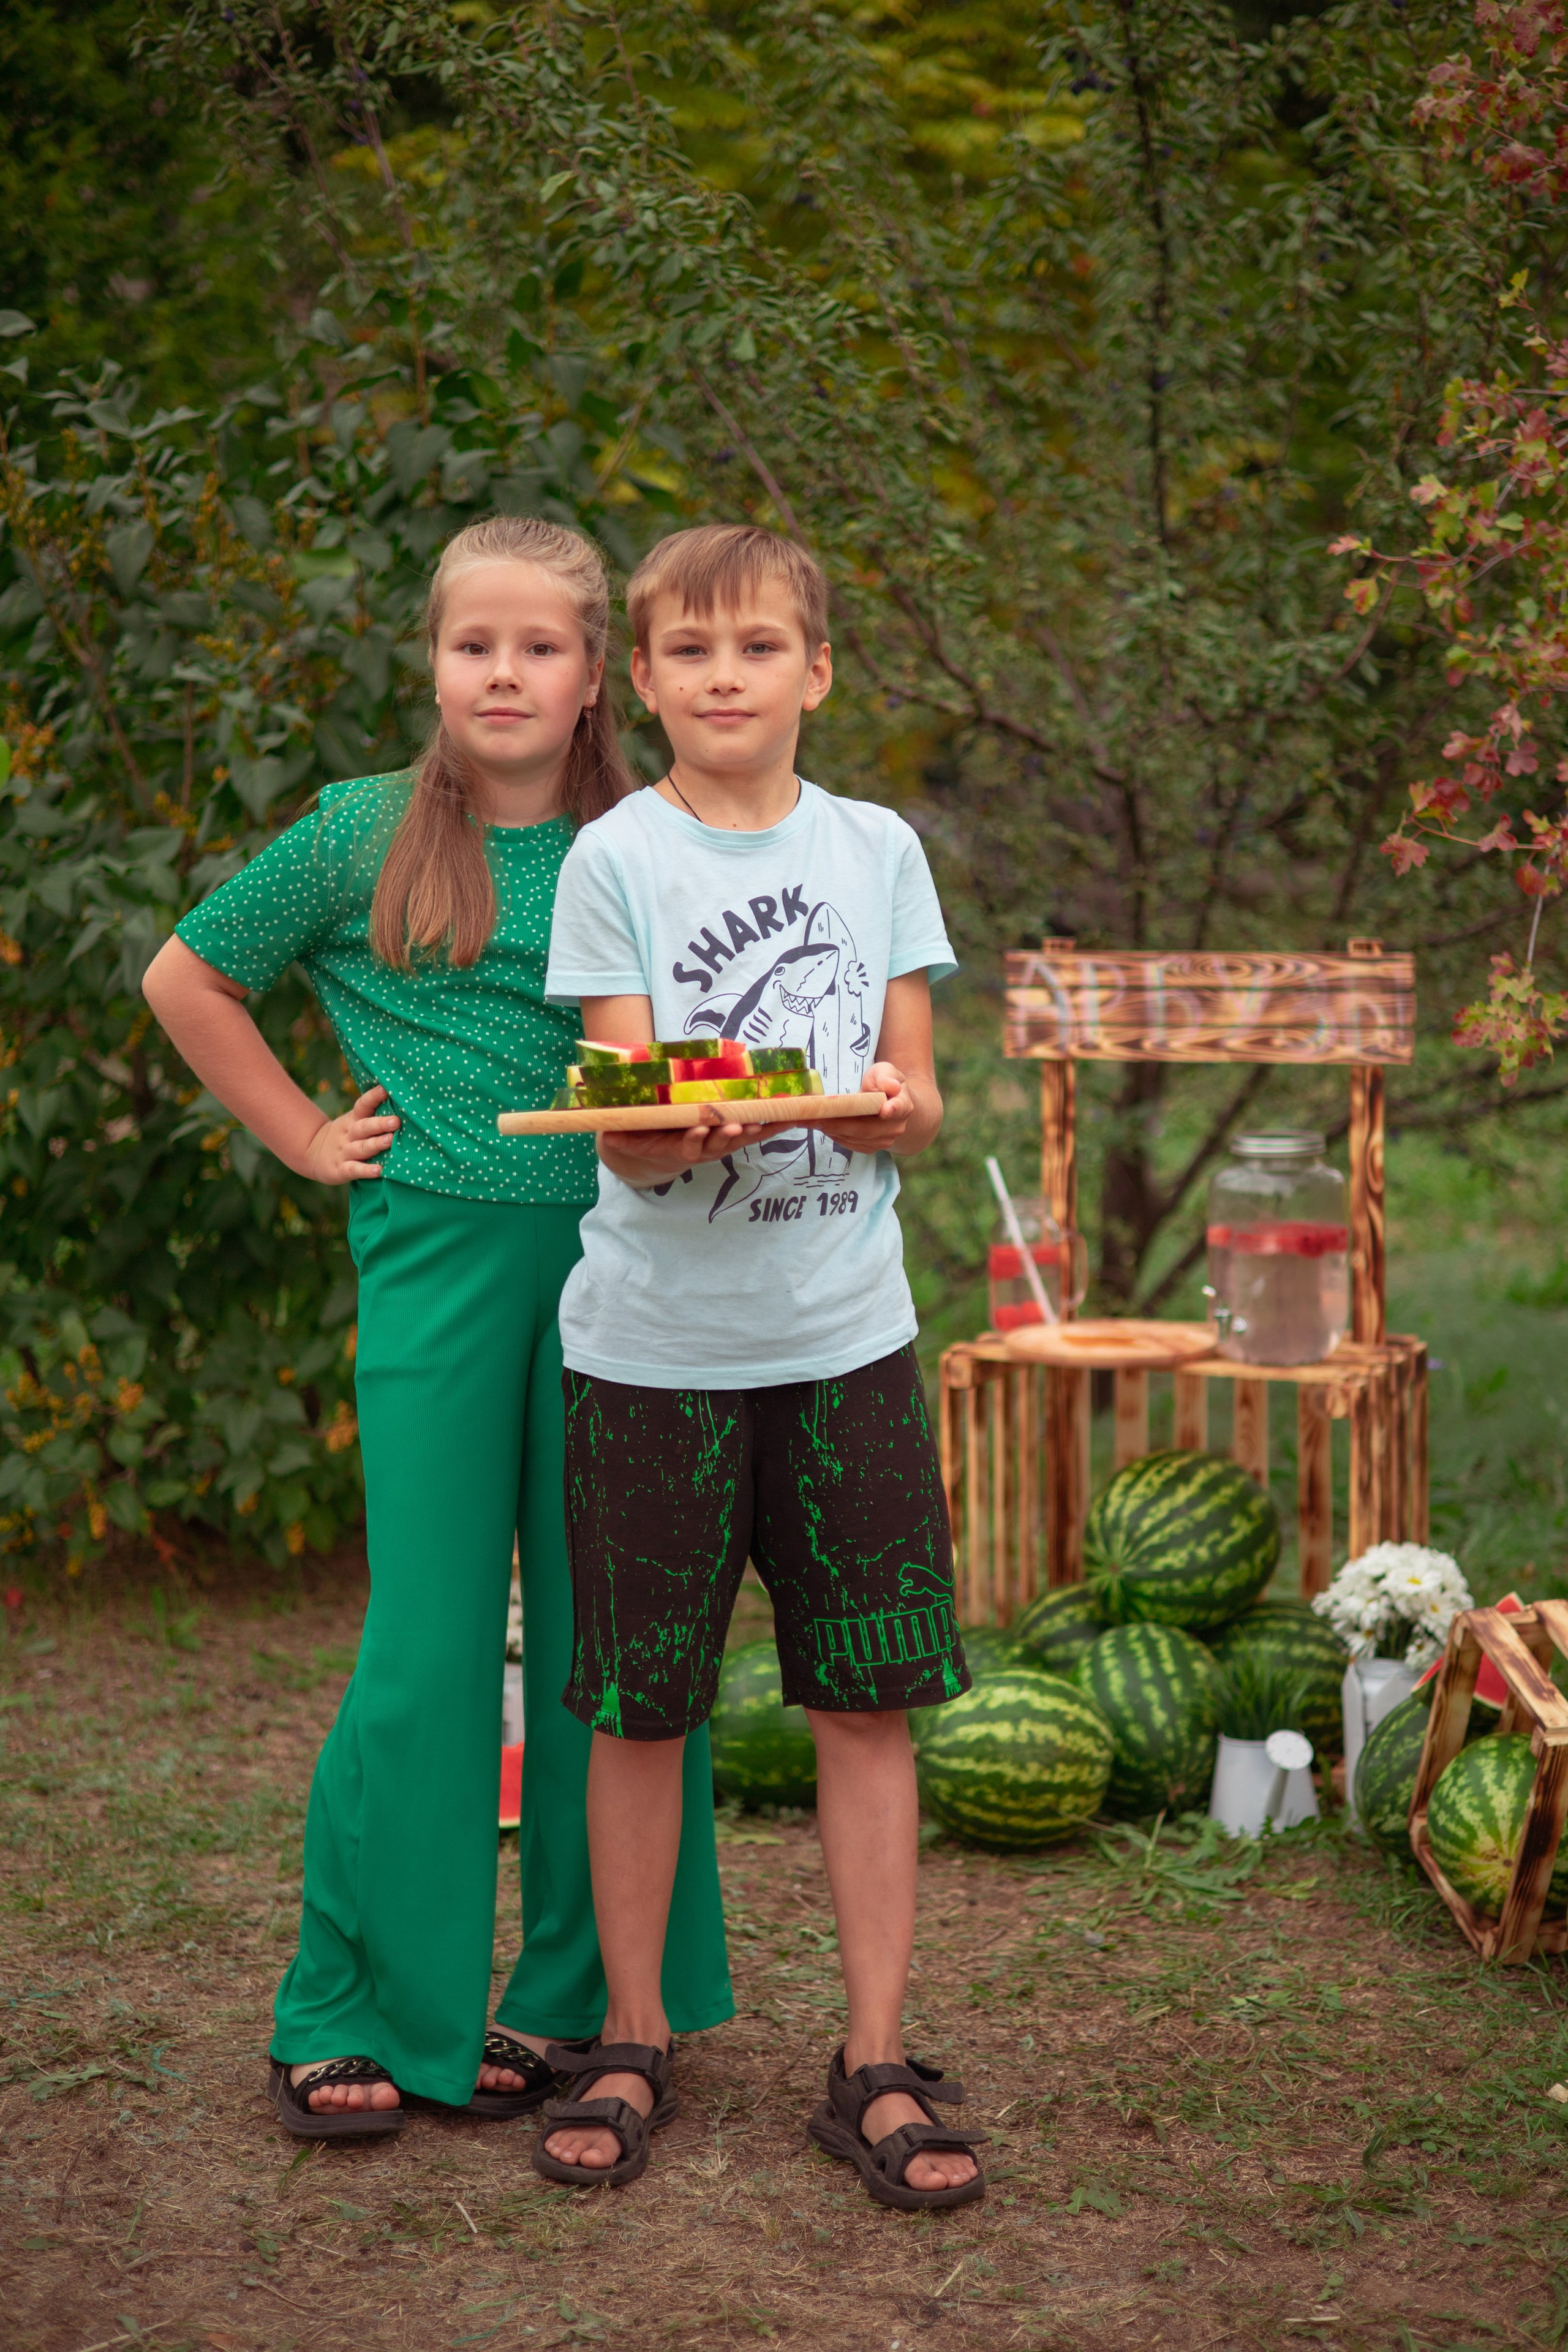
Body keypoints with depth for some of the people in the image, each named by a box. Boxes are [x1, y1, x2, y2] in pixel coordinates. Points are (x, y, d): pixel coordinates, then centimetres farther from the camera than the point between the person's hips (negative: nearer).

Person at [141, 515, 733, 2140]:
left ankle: (567, 1995, 19)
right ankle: (352, 2016, 11)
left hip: (610, 1260, 2)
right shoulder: (364, 837, 2)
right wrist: (305, 1138, 5)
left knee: (602, 1631, 6)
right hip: (437, 1258, -2)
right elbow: (187, 979, 10)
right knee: (428, 1643, -1)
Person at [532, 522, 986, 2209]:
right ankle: (633, 2044, 22)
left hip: (846, 1331, 2)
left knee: (868, 1695, 3)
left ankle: (876, 2068, 13)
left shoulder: (878, 850, 8)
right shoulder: (615, 858, -1)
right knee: (639, 1703, 5)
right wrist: (700, 1118, -30)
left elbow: (918, 1103, 7)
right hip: (655, 1340, -2)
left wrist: (889, 1107, -17)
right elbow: (626, 1138, -8)